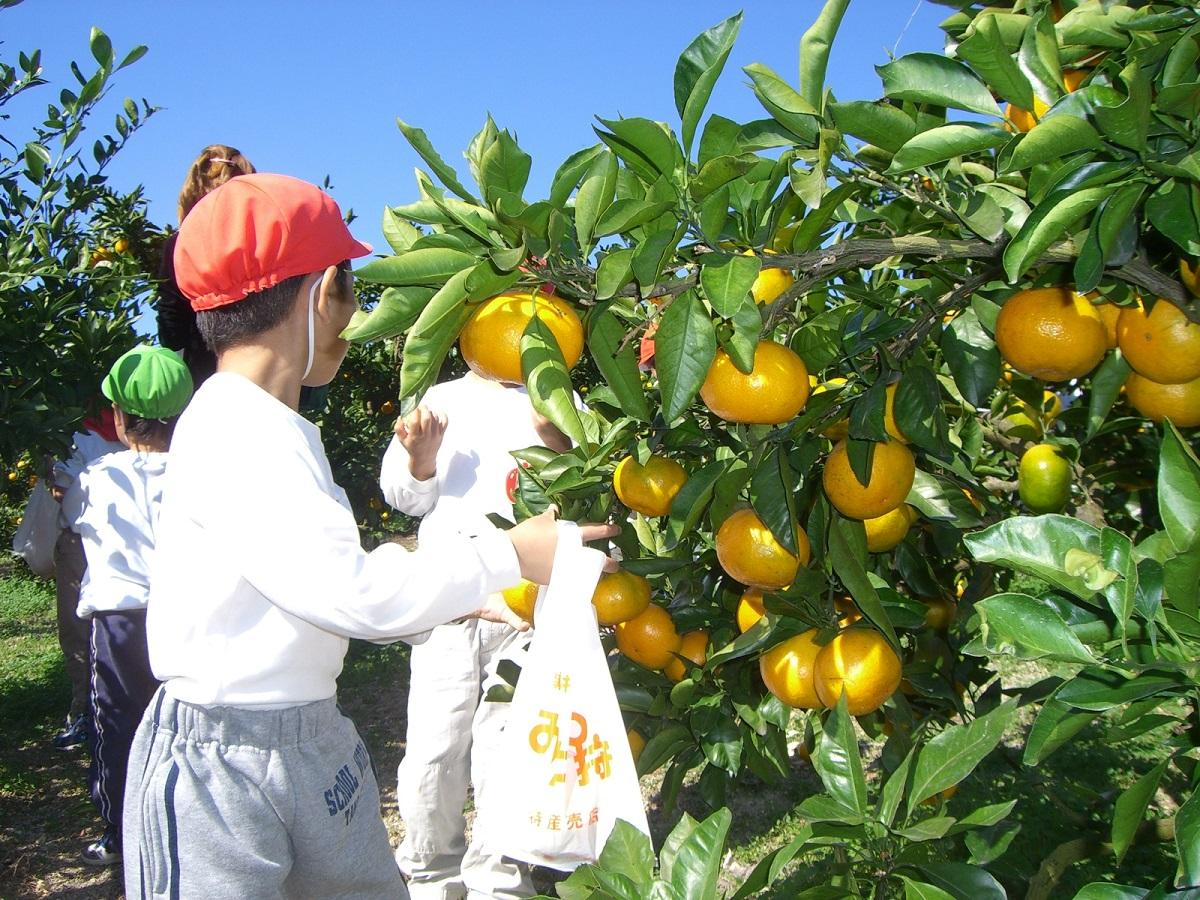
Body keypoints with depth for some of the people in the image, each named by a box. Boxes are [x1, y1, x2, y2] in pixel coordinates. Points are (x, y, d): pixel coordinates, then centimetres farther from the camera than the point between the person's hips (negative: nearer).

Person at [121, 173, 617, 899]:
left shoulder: (276, 428, 11)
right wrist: (508, 556, -15)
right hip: (218, 761, -9)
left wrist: (468, 600, 9)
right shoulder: (232, 434, -20)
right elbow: (347, 589, -25)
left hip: (313, 740, 9)